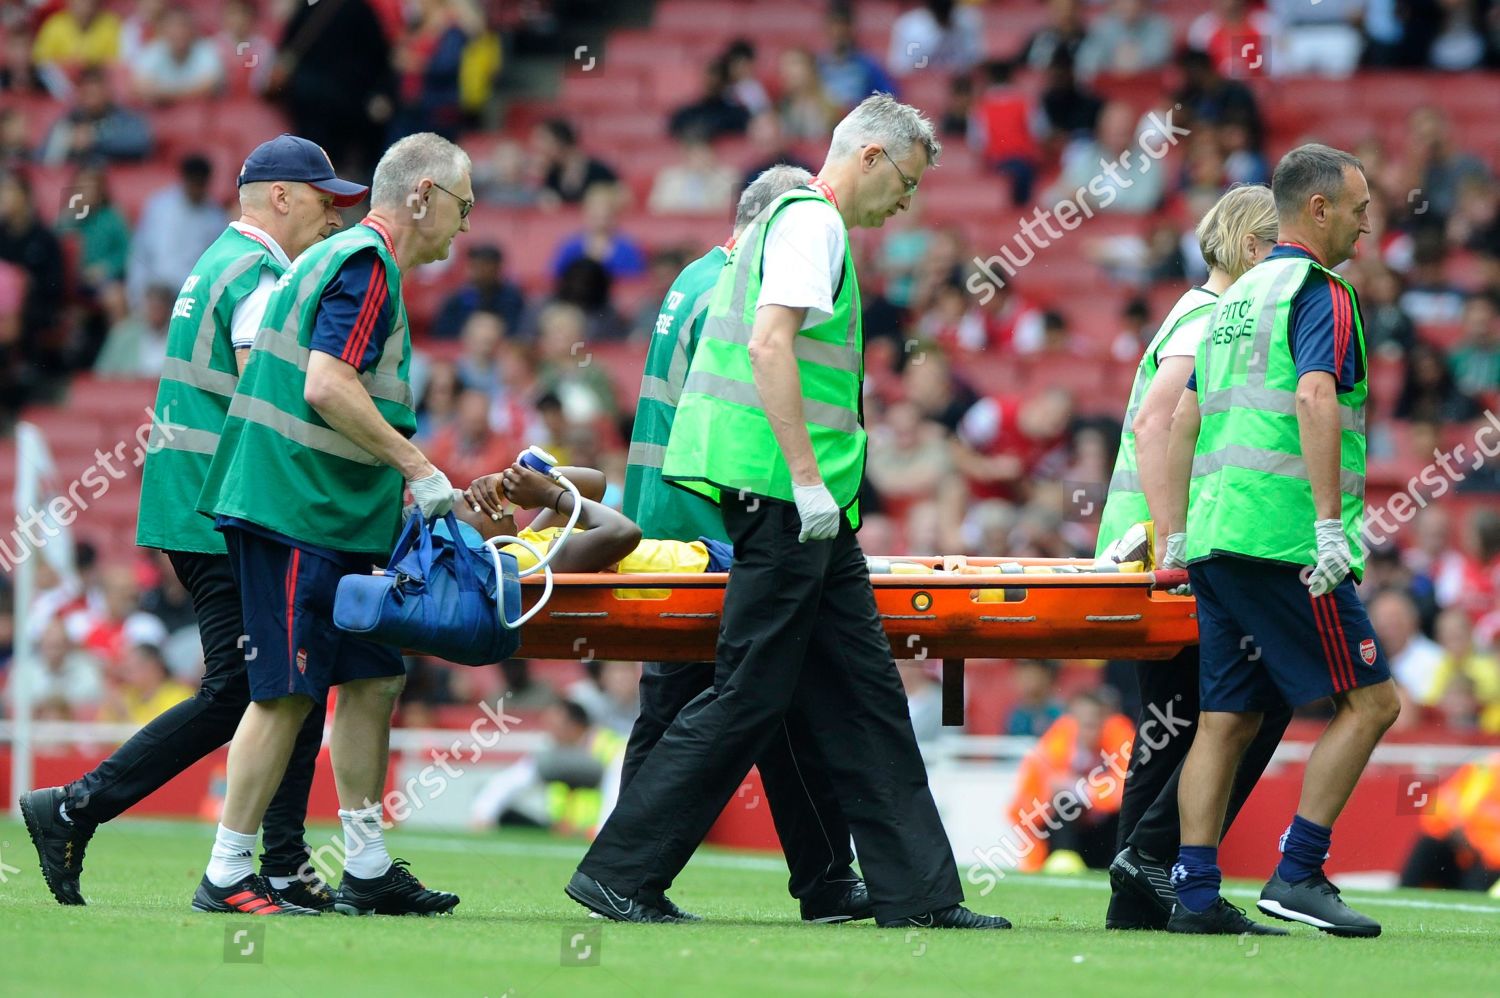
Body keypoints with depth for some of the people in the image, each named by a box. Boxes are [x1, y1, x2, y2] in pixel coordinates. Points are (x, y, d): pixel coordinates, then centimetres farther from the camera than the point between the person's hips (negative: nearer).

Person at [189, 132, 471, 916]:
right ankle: (226, 877, -4)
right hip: (297, 510, -11)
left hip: (331, 519, 11)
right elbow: (327, 388, -22)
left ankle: (368, 872, 15)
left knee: (374, 677, 11)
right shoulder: (366, 264, -12)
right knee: (288, 693, -8)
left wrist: (395, 490, 24)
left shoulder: (342, 257, 20)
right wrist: (418, 470, -17)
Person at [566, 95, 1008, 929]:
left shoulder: (790, 219, 22)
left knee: (866, 696, 8)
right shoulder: (811, 221, -9)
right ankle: (619, 873, -5)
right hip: (784, 493, -11)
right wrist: (806, 478, -22)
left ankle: (919, 893, 9)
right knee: (749, 698, -8)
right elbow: (769, 344, -21)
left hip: (807, 510, 11)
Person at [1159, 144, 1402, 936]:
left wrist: (1176, 535, 24)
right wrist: (1330, 523, -23)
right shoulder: (1319, 292, -5)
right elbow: (1314, 400, -20)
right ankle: (1297, 874, -8)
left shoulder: (1236, 298, 21)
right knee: (1367, 700, -3)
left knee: (1227, 717, 7)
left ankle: (1195, 894, 1)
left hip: (1217, 537, 9)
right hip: (1281, 539, -9)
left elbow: (1184, 419, 22)